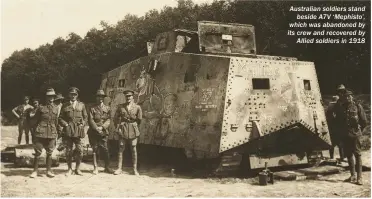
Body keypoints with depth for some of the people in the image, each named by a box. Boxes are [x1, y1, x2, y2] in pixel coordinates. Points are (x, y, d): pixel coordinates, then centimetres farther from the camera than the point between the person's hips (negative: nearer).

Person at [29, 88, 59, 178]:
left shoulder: (56, 109, 8)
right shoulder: (41, 108, -1)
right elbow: (36, 119, 7)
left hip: (52, 133, 3)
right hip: (41, 133, -2)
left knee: (49, 153, 7)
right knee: (37, 152, 0)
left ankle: (48, 171, 15)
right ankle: (35, 171, 9)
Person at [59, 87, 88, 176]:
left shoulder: (81, 105, 12)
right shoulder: (65, 105, 9)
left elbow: (85, 117, 14)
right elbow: (60, 118, 9)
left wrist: (82, 124, -2)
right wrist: (65, 124, -6)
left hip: (78, 130, 0)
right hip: (68, 130, 0)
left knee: (79, 150, -3)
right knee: (68, 150, 2)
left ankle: (77, 169, 10)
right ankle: (69, 169, 14)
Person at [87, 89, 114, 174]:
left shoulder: (107, 108, 10)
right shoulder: (92, 108, 5)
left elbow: (108, 120, 3)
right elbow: (90, 120, -3)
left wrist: (102, 127, -12)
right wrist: (97, 128, -14)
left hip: (103, 132, 1)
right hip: (93, 132, -1)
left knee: (105, 150, 0)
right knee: (94, 150, 1)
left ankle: (107, 167, 10)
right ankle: (95, 167, 7)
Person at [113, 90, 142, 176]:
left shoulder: (137, 107, 2)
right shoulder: (120, 106, 5)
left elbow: (139, 120, 9)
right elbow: (115, 118, 7)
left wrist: (134, 126, 7)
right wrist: (117, 127, -2)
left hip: (133, 130, -1)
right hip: (123, 130, 1)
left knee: (134, 150, 1)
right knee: (121, 149, 1)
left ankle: (135, 169, 9)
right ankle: (119, 168, 8)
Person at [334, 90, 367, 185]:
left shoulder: (357, 106, -2)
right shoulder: (340, 107, 6)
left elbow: (364, 121, 2)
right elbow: (338, 120, 14)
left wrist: (358, 129, 8)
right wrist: (342, 130, 11)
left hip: (355, 134, -4)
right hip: (345, 135, 4)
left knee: (357, 154, -3)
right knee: (348, 155, 10)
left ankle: (359, 177, -1)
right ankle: (352, 175, 20)